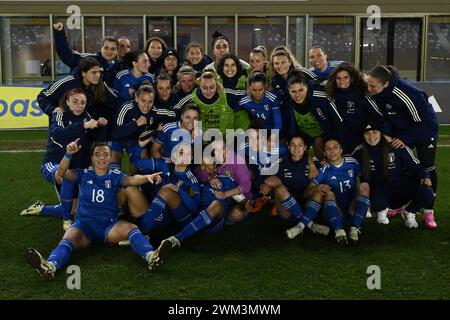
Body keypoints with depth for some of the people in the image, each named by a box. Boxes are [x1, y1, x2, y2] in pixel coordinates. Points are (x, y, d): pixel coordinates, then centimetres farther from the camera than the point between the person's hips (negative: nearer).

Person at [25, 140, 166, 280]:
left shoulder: (115, 175, 11)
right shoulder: (84, 174, 14)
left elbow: (131, 180, -11)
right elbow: (62, 173, -3)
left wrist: (147, 177, -34)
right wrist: (68, 154, -23)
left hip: (110, 224, 0)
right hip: (85, 223, 0)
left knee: (130, 227, -29)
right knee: (69, 239, -30)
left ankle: (150, 255, -55)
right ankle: (51, 266, -59)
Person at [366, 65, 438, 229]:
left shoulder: (406, 93, -37)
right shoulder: (376, 94, -20)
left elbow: (422, 120, -27)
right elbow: (382, 116, -4)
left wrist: (405, 139, -25)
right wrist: (386, 134, -17)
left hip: (425, 129, -6)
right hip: (400, 131, 6)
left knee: (428, 168, -3)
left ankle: (429, 212, 5)